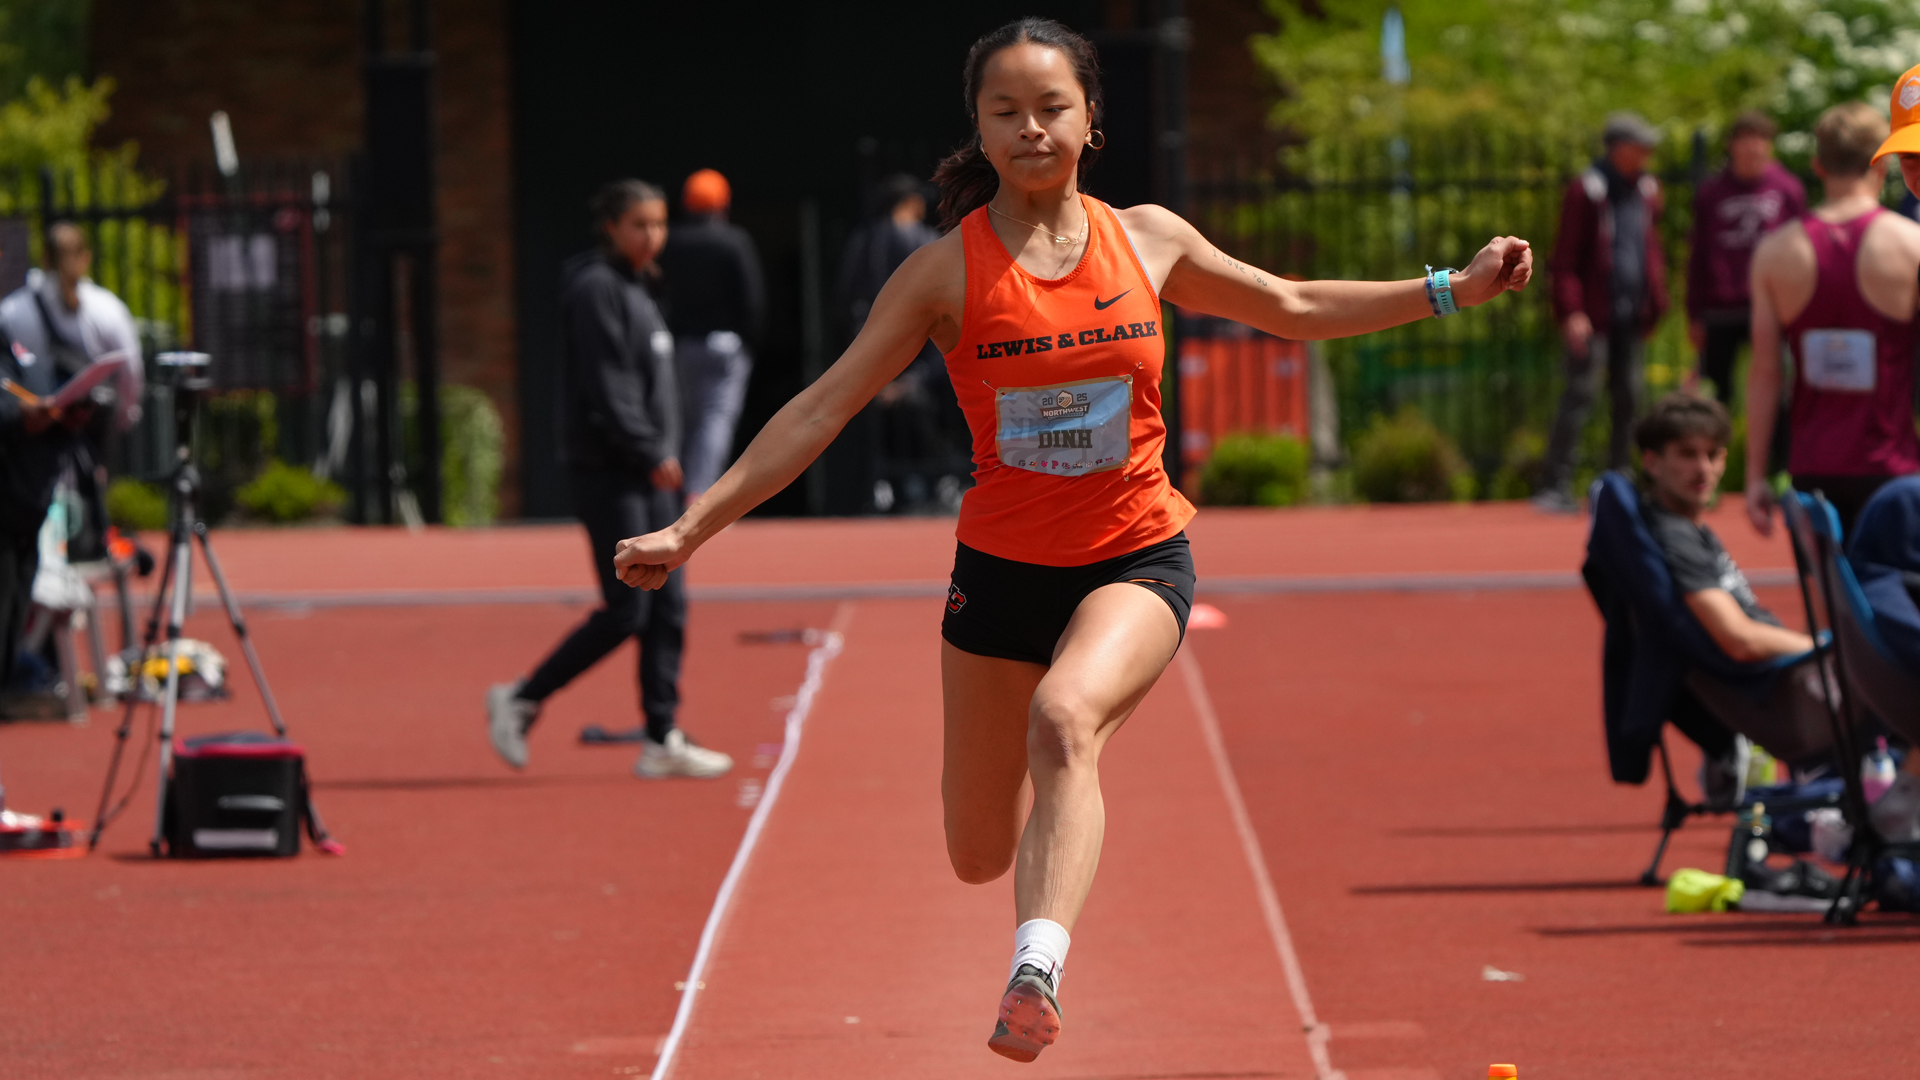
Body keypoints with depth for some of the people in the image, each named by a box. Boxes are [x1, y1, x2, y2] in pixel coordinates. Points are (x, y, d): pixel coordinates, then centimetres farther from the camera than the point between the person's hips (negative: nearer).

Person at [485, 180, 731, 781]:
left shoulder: (634, 290, 18)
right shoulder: (595, 289, -12)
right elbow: (606, 388, -19)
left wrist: (662, 455, 14)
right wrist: (652, 453, -20)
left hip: (647, 476, 10)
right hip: (609, 476, -10)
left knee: (668, 608, 6)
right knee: (626, 612, -9)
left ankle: (661, 741, 7)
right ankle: (520, 701, 2)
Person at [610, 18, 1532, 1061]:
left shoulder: (1148, 240, 1)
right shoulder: (947, 271, -6)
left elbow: (1290, 307, 16)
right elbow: (823, 408, -6)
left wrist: (1456, 287, 11)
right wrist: (693, 525, -12)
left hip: (1136, 562, -1)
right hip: (1001, 569, 1)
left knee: (1065, 717, -35)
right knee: (979, 858, 10)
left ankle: (1036, 972, -47)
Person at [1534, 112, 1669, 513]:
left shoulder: (1646, 190, 13)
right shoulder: (1586, 190, -8)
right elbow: (1565, 258, -9)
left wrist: (1656, 303, 13)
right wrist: (1572, 311, -17)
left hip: (1632, 315, 7)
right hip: (1594, 315, -7)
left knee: (1628, 398, 8)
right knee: (1579, 395, -10)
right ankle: (1555, 485, -9)